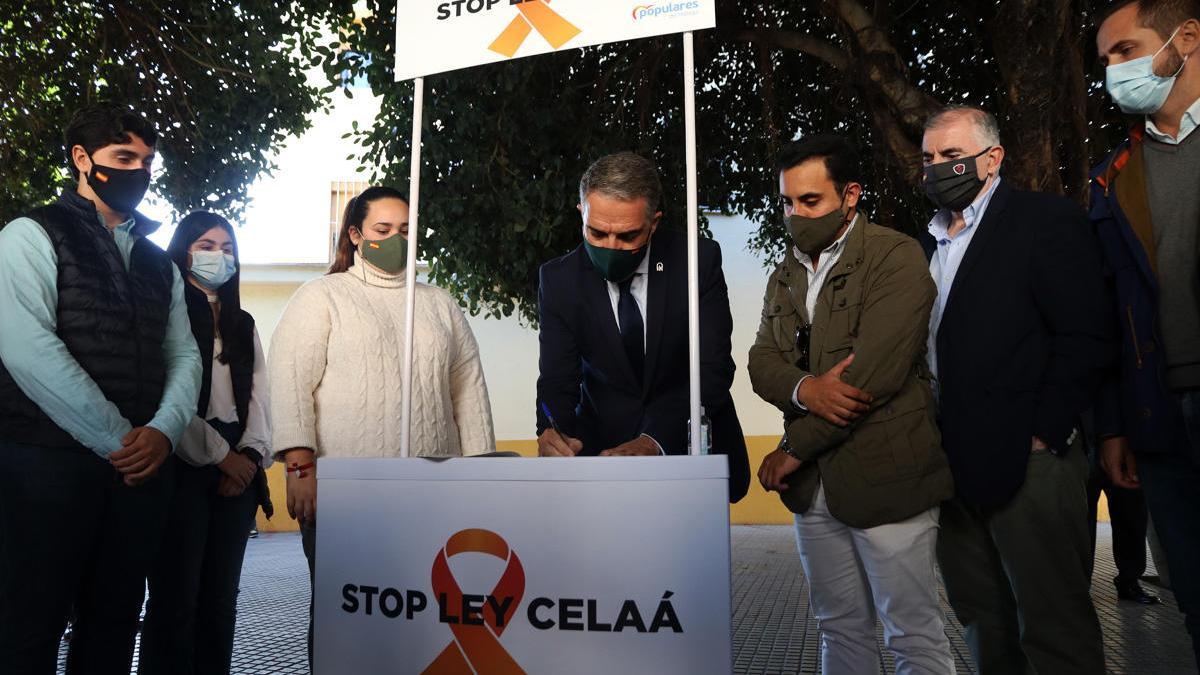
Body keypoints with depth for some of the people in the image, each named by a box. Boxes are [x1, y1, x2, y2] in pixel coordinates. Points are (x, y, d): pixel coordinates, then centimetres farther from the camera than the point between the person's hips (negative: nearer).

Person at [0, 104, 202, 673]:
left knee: (114, 625, 10)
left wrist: (163, 430, -8)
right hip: (48, 461, -5)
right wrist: (116, 439, -14)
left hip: (141, 467, 5)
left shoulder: (159, 264, 18)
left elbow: (184, 355, 12)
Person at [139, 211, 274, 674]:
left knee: (221, 598, 8)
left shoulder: (243, 323, 21)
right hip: (184, 465, -5)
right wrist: (221, 456, -10)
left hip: (239, 468, 5)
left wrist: (250, 456, -3)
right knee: (176, 598, -5)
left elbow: (258, 397, 13)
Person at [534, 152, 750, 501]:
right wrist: (551, 431, -26)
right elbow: (557, 378, -3)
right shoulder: (559, 279, -3)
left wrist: (654, 441, -27)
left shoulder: (699, 260, -8)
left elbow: (713, 370, -12)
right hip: (603, 450, 2)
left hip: (692, 447, -1)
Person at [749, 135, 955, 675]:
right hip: (813, 486, 6)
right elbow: (761, 361, 6)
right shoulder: (785, 275, 14)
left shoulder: (895, 257, -9)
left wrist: (793, 448, -12)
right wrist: (805, 388, -18)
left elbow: (876, 370, -18)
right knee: (840, 628, 16)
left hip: (885, 478, -6)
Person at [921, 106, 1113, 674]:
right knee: (982, 620, 15)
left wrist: (1042, 436, -14)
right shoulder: (930, 241, 16)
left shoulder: (1046, 220, -3)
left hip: (1027, 457, -6)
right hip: (955, 460, 7)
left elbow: (1084, 339, -10)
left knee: (1054, 627, 3)